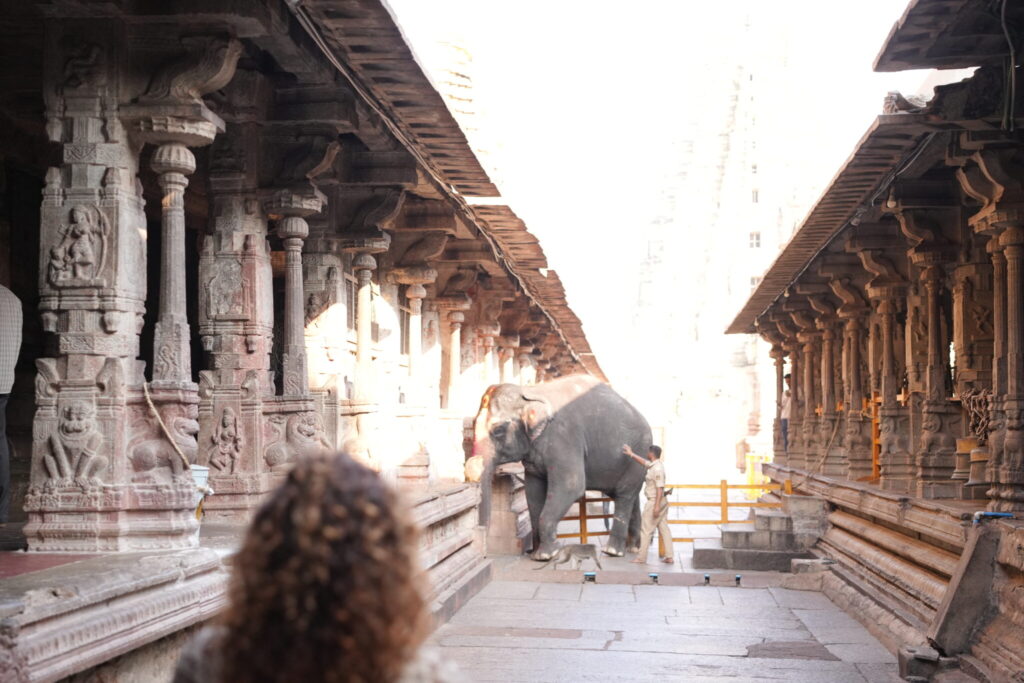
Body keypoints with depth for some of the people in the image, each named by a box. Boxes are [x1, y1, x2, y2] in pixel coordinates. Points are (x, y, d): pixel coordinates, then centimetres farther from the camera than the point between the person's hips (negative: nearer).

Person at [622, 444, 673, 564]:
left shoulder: (657, 469, -20)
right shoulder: (653, 465, 8)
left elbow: (660, 488, -24)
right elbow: (643, 462, 29)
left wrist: (657, 506, -26)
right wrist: (631, 454, 33)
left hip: (654, 502, -10)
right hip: (662, 502, 10)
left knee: (646, 530, -3)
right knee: (664, 528, 9)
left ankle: (641, 558, 2)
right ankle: (669, 557, 10)